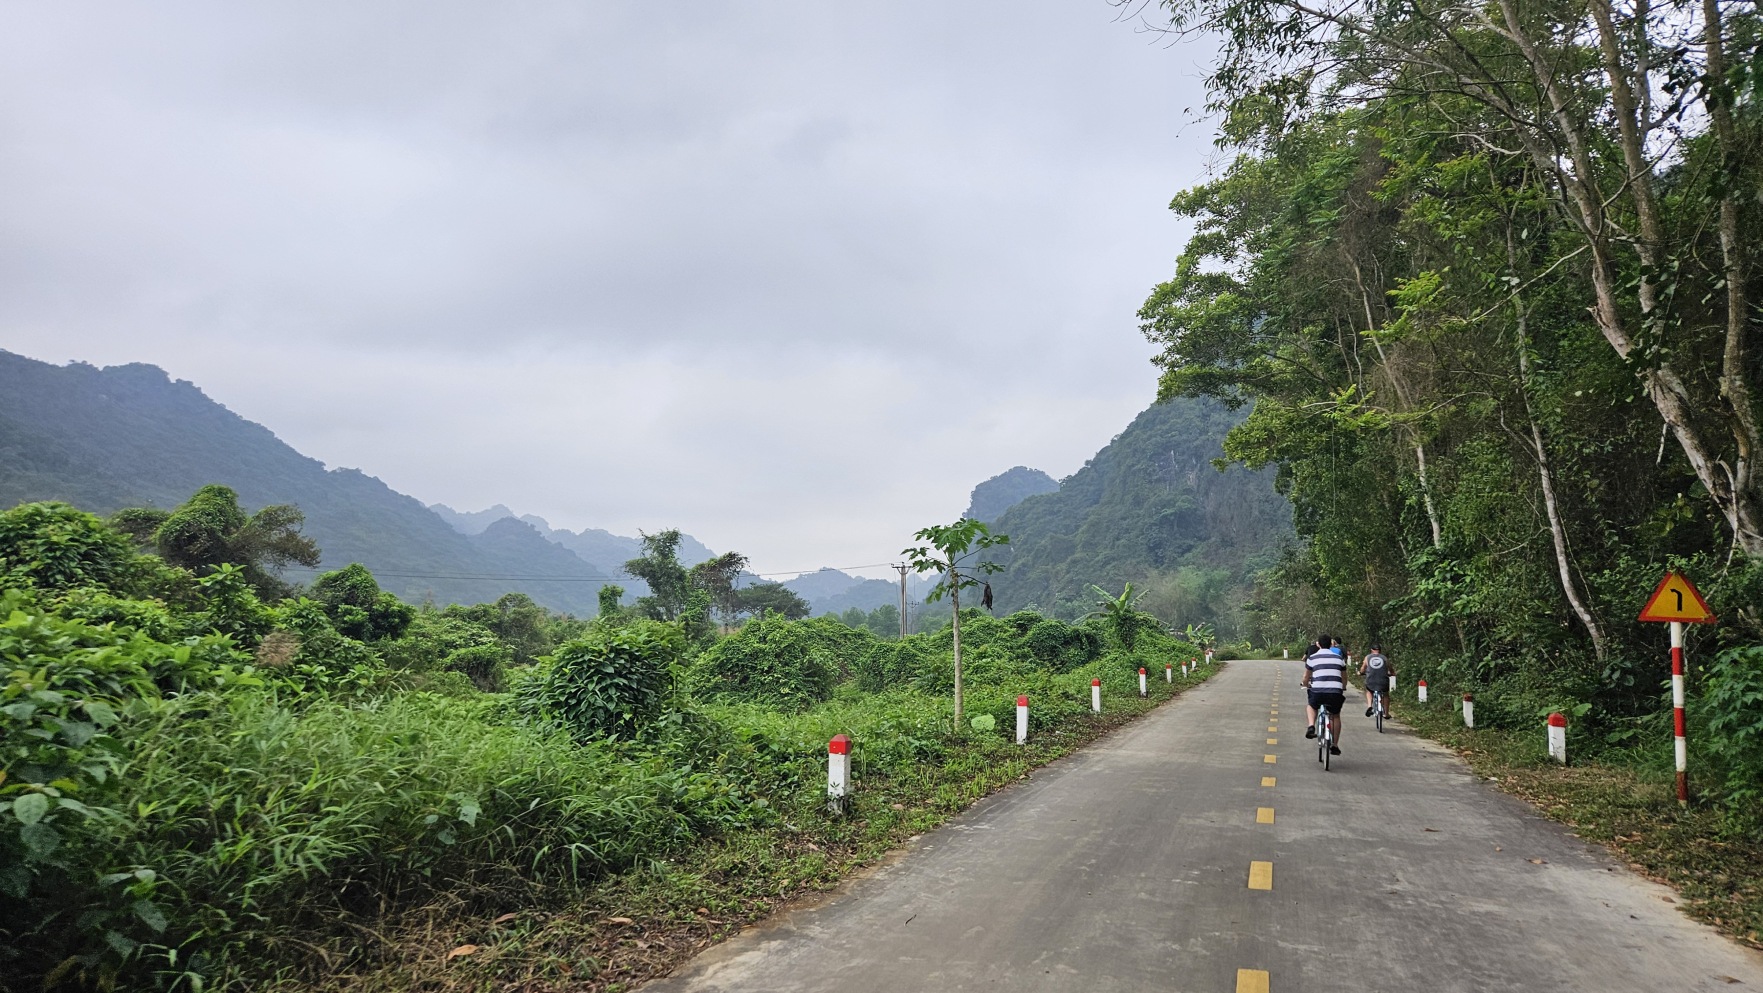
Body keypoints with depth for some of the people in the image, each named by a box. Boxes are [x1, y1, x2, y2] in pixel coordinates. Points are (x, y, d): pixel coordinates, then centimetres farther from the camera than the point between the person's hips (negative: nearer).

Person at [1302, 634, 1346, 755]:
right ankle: (1335, 745, 23)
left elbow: (1305, 679, 13)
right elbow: (1344, 678, 25)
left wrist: (1305, 685, 36)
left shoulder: (1312, 658, 8)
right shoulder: (1339, 658, 15)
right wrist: (1343, 689, 45)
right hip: (1336, 693, 2)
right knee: (1335, 716, 27)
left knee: (1311, 707, 31)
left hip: (1317, 692, -2)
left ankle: (1311, 726, 5)